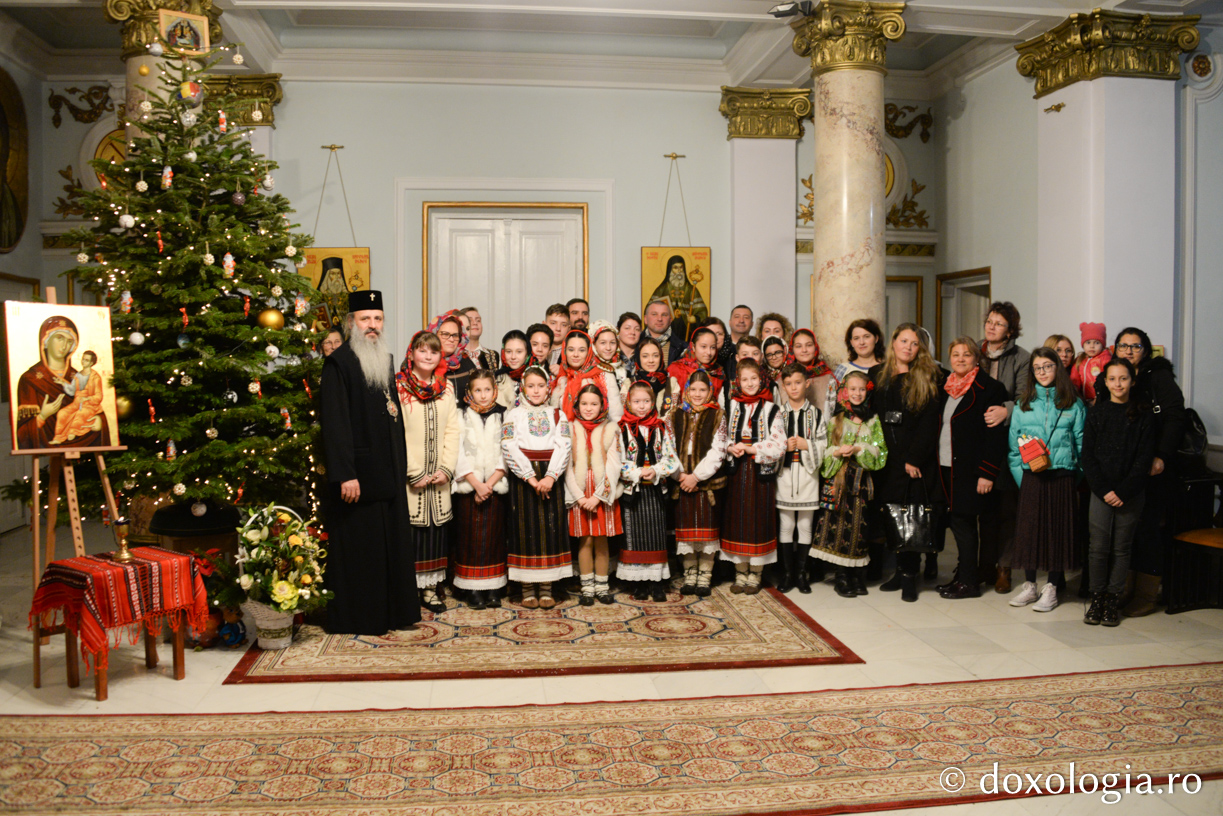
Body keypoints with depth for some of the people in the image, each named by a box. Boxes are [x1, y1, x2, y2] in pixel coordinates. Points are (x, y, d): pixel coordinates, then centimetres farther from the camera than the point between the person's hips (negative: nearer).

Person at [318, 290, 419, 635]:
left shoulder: (385, 360, 15)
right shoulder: (339, 362, -10)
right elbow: (334, 422, -16)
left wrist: (402, 467, 15)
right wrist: (344, 474, -21)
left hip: (389, 473, 8)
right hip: (358, 472, -8)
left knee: (393, 542, 12)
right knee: (358, 547, 0)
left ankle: (393, 610, 23)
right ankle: (355, 617, 12)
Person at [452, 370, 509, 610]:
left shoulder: (503, 417, 7)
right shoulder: (462, 417, 5)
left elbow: (506, 455, 1)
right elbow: (459, 454, -2)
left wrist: (490, 483, -11)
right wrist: (477, 484, -11)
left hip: (496, 486, 1)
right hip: (468, 486, -1)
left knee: (493, 535, 1)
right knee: (470, 535, -2)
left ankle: (493, 588, 7)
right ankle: (473, 589, 4)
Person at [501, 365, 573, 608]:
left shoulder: (557, 416, 9)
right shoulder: (513, 415, 5)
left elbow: (564, 447, -3)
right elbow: (509, 448, -7)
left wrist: (550, 477, -18)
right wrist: (530, 477, -16)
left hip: (551, 477, 2)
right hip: (522, 477, -1)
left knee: (551, 528, 1)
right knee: (525, 528, -1)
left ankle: (546, 588, 9)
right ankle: (527, 589, 7)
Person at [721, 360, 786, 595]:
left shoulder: (770, 409, 0)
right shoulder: (731, 406, 8)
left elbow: (778, 444, -7)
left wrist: (751, 449, -14)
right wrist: (731, 448, -9)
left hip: (761, 472, -2)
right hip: (736, 471, 2)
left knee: (759, 520, 1)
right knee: (737, 518, 6)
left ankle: (755, 575, 14)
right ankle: (741, 574, 18)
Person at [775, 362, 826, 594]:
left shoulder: (816, 414, 5)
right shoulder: (778, 414, 6)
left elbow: (823, 447, 2)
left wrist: (806, 445, -14)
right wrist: (785, 447, -12)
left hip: (807, 474, 0)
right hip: (785, 473, 0)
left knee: (805, 526, 5)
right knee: (786, 526, 4)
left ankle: (801, 573, 15)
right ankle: (787, 573, 13)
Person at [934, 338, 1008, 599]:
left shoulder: (989, 389, -8)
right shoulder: (946, 387, 15)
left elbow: (995, 435, -13)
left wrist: (987, 473, -17)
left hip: (968, 470, -7)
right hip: (946, 468, 7)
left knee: (962, 521, -4)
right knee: (957, 522, 9)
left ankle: (969, 582, 6)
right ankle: (965, 573, 19)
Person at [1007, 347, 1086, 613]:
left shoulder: (1073, 404, 5)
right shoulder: (1023, 404, 8)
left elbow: (1081, 443, 4)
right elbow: (1013, 444, 6)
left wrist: (1077, 476, -5)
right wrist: (1019, 476, -3)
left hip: (1062, 476, -1)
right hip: (1031, 476, 1)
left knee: (1058, 528, 2)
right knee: (1029, 526, 3)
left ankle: (1051, 587, 13)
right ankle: (1029, 585, 15)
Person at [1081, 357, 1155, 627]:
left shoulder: (1143, 416, 3)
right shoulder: (1096, 413, 5)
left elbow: (1144, 460, -2)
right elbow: (1088, 456, 2)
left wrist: (1123, 492, -11)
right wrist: (1104, 490, -7)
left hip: (1130, 494, 0)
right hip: (1100, 491, 0)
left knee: (1121, 548, 5)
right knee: (1098, 547, -2)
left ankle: (1114, 599, 14)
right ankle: (1097, 597, 10)